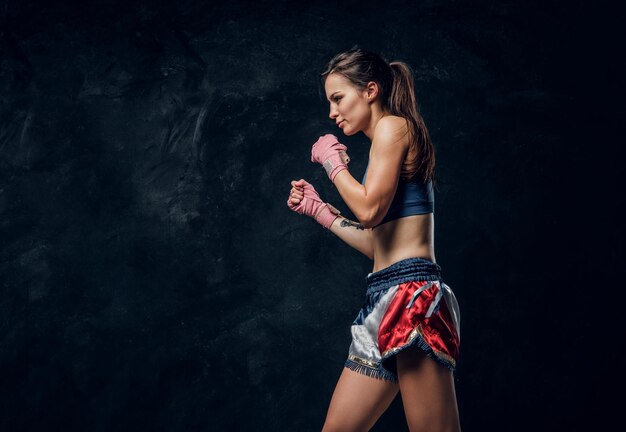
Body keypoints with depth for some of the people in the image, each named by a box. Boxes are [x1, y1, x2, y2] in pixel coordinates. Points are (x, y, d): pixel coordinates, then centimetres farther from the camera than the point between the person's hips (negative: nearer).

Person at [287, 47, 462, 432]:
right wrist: (318, 208, 26)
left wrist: (333, 162, 2)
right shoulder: (386, 144, 24)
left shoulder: (394, 125, -1)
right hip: (387, 298, 10)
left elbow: (370, 209, -14)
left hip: (410, 292, -10)